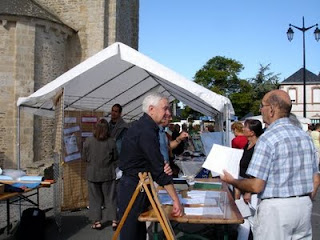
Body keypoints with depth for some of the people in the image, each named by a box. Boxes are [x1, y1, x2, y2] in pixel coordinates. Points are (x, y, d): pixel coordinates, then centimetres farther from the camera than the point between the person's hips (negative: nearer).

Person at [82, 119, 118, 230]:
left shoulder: (88, 141, -12)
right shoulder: (111, 142, -13)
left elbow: (84, 158, -1)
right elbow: (115, 157, -2)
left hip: (93, 174, 0)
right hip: (108, 173, 0)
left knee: (95, 198, 12)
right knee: (110, 197, 10)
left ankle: (97, 221, 17)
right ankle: (113, 220, 14)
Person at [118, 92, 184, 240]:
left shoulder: (143, 126, 10)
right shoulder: (146, 131, -22)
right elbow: (159, 169, -24)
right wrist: (176, 200, -22)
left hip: (135, 186, 10)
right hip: (134, 189, -10)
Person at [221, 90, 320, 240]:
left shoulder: (267, 139, -17)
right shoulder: (305, 136, 5)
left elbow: (256, 186, -19)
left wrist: (232, 181, -2)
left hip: (275, 209, -7)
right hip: (305, 206, 7)